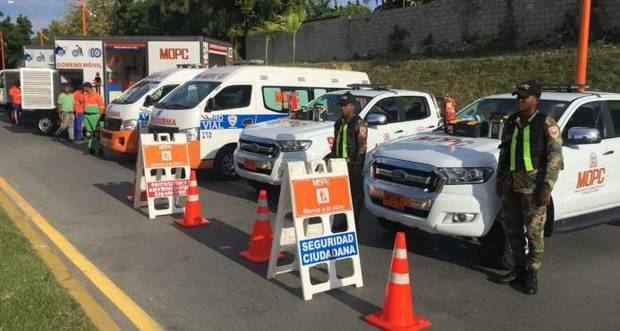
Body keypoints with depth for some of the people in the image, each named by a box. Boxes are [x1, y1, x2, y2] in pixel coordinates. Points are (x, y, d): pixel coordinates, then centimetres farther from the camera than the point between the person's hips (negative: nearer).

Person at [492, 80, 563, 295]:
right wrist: (499, 180, 15)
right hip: (511, 184, 6)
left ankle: (532, 273, 12)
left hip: (533, 185, -6)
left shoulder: (547, 125, -4)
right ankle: (518, 268, 25)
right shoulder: (510, 123, 12)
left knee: (534, 231, -1)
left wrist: (547, 187, -16)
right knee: (511, 229, 11)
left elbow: (555, 158, -9)